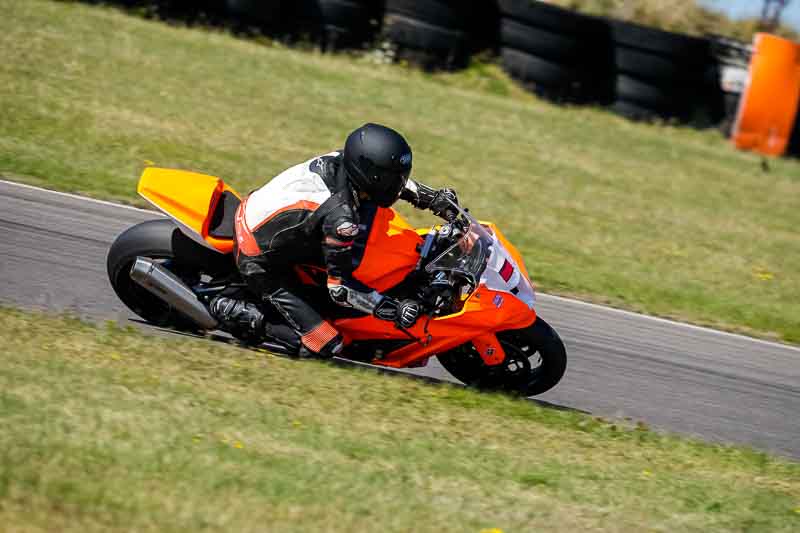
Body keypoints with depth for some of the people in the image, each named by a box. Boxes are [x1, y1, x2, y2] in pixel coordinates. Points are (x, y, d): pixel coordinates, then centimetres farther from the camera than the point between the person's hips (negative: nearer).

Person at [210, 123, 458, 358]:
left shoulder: (338, 160, -10)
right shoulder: (341, 218, -31)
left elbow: (393, 179, 12)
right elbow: (340, 286, -23)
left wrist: (433, 197, 7)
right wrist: (393, 310, -24)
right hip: (261, 264, -8)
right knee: (326, 345, -10)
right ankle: (239, 314, -3)